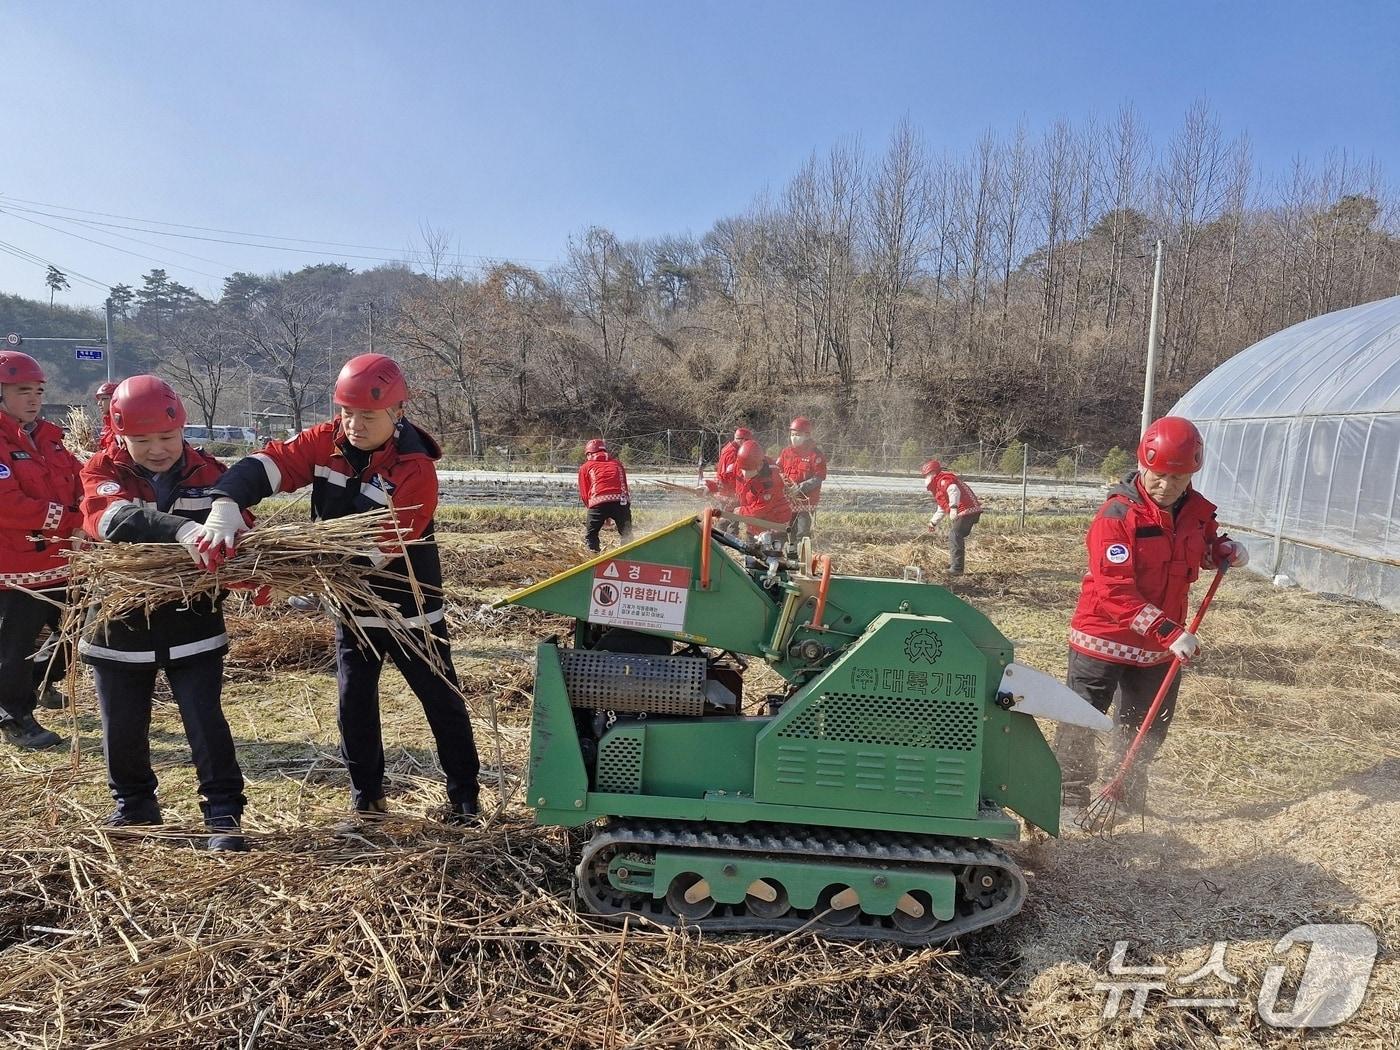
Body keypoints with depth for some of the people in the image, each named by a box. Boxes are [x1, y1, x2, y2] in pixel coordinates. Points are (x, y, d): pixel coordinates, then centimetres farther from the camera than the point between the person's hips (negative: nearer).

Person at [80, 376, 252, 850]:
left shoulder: (211, 475, -3)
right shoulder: (103, 472, -6)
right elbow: (112, 518, -28)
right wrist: (181, 529, -47)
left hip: (193, 628, -1)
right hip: (119, 629, 1)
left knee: (206, 722, -1)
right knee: (122, 730, 14)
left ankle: (224, 813, 11)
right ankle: (134, 805, 38)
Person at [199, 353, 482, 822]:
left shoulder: (416, 470, -23)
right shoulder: (326, 442, -7)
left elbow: (381, 549, -28)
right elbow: (268, 464, -16)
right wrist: (227, 504, -37)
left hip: (408, 606, -4)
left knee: (441, 700, 7)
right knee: (355, 702, 13)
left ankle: (464, 796, 24)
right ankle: (366, 799, 30)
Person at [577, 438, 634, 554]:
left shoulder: (585, 467, 21)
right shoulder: (617, 463, 29)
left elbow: (584, 495, 17)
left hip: (598, 502, -2)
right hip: (621, 500, 2)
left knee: (590, 535, 16)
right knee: (627, 535, 15)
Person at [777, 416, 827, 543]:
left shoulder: (816, 454, -7)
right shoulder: (785, 452, 9)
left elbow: (818, 478, -13)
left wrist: (801, 487, -23)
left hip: (806, 501, -5)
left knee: (802, 534, -3)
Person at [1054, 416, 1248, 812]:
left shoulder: (1198, 511, 0)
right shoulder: (1118, 514, -21)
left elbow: (1204, 548, 23)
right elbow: (1115, 590, -26)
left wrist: (1225, 549, 0)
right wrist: (1168, 631, -29)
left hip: (1162, 644, 7)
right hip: (1105, 638, -6)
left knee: (1148, 727, 20)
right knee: (1082, 723, 2)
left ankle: (1129, 796, 39)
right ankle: (1070, 797, 18)